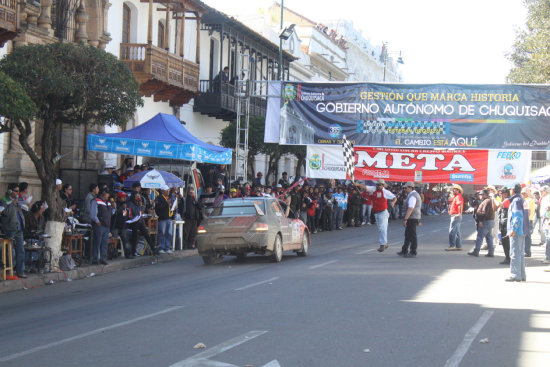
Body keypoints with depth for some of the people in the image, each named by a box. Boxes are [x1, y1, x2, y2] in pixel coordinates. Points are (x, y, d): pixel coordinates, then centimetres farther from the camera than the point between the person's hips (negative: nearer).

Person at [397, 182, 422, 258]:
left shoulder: (412, 196, -18)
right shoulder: (416, 194, 16)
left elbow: (410, 209, -26)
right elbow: (418, 208, 23)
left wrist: (405, 219, -28)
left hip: (412, 218, -11)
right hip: (415, 217, 11)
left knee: (412, 235, -5)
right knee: (407, 234, 16)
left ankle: (413, 253, -1)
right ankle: (404, 251, 23)